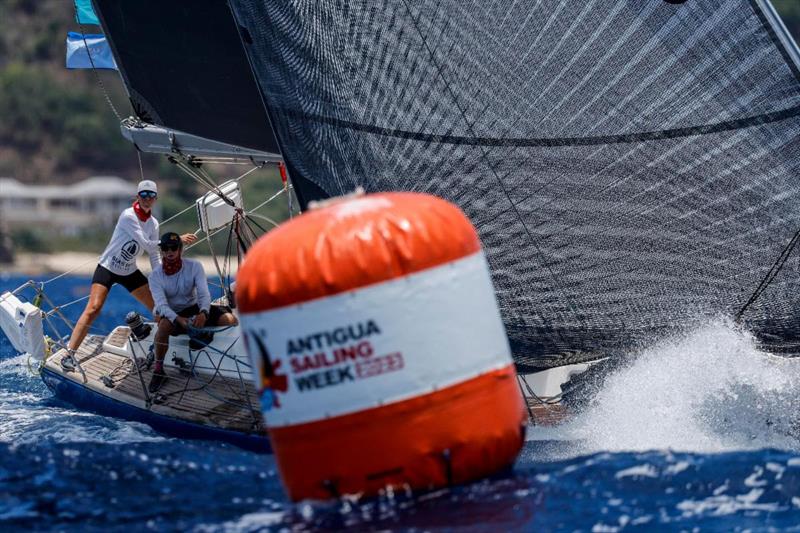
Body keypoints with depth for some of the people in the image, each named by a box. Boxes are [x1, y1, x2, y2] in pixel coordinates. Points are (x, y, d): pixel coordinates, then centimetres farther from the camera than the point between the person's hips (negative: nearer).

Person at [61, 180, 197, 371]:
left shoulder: (153, 224, 1)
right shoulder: (128, 216, -21)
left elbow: (155, 257, 5)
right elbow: (147, 245, -26)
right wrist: (176, 240, -24)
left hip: (130, 272, 7)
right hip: (107, 267, -7)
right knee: (93, 309, -22)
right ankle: (69, 353, -20)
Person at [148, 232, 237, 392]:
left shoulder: (194, 266, -10)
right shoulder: (156, 276, -12)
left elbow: (204, 293, -20)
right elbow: (161, 304, -24)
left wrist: (203, 313, -43)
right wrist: (178, 319, -44)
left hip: (194, 309, 2)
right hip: (171, 314, -2)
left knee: (230, 319, -22)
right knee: (164, 325, -39)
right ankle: (158, 371, -25)